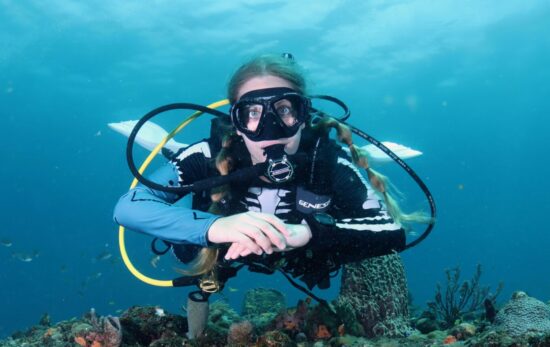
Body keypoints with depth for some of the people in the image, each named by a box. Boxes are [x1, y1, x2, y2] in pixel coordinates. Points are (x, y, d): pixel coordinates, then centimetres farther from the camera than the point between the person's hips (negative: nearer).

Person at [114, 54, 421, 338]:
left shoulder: (328, 161, -35)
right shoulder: (212, 157, -35)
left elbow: (393, 232, -41)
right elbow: (128, 207, -42)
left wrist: (306, 232, -59)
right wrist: (213, 226, -59)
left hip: (310, 264, 0)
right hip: (227, 256, 0)